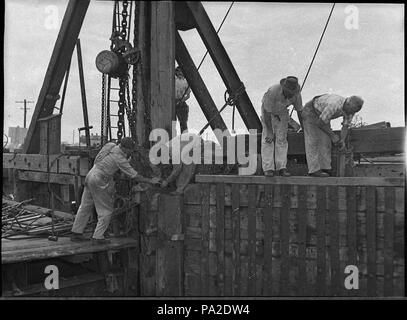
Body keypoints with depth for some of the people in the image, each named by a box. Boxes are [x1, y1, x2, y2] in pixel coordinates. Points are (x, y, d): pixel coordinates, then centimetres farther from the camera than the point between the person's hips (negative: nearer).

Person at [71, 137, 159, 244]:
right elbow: (135, 176, -12)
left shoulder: (111, 145, 4)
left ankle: (76, 233, 22)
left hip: (90, 175, 9)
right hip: (100, 181, -9)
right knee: (106, 210, 3)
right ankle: (98, 237, 4)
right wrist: (150, 181, -2)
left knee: (85, 206, 15)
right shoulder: (120, 159, -16)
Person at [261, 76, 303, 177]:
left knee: (282, 139, -8)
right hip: (268, 111, -3)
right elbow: (267, 114, -32)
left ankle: (281, 168, -8)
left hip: (282, 112, 3)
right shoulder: (272, 92, -40)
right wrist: (270, 132, -31)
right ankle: (268, 169, -13)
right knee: (268, 139, -13)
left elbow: (300, 111, -12)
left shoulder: (296, 93, -27)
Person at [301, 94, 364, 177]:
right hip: (310, 111, -8)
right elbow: (319, 123, -33)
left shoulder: (350, 108, -16)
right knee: (313, 140, -14)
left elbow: (345, 127, -9)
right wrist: (333, 135, -28)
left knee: (325, 140, -2)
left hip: (322, 114, 8)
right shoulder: (334, 105, -41)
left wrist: (342, 141, -26)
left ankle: (325, 168, -2)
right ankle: (314, 170, -16)